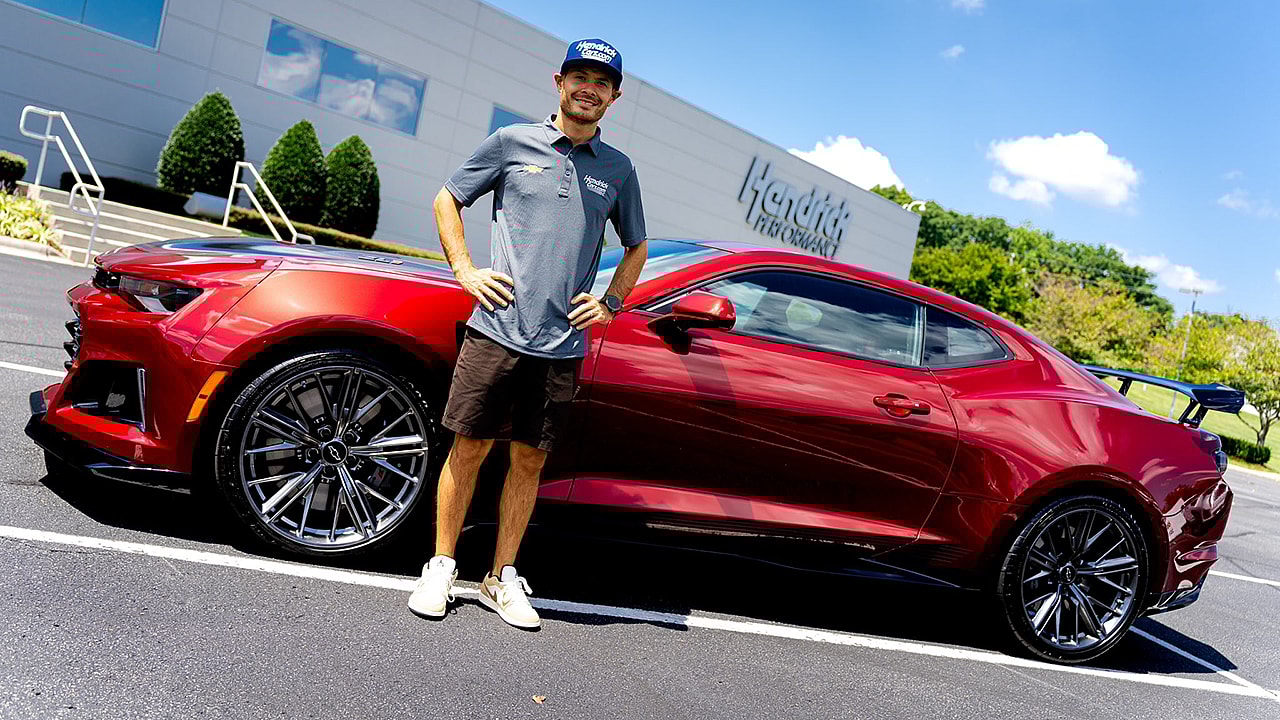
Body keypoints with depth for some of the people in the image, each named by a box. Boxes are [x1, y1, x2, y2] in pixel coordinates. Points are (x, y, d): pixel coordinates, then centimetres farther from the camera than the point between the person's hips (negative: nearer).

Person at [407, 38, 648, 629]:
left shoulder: (618, 169, 12)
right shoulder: (513, 142, 5)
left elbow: (636, 247, 25)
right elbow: (447, 199, 13)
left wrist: (611, 304, 10)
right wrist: (464, 270, 1)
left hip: (564, 343, 2)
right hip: (497, 329, -2)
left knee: (529, 460, 8)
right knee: (469, 448, 2)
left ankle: (503, 579, 20)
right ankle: (441, 568, 17)